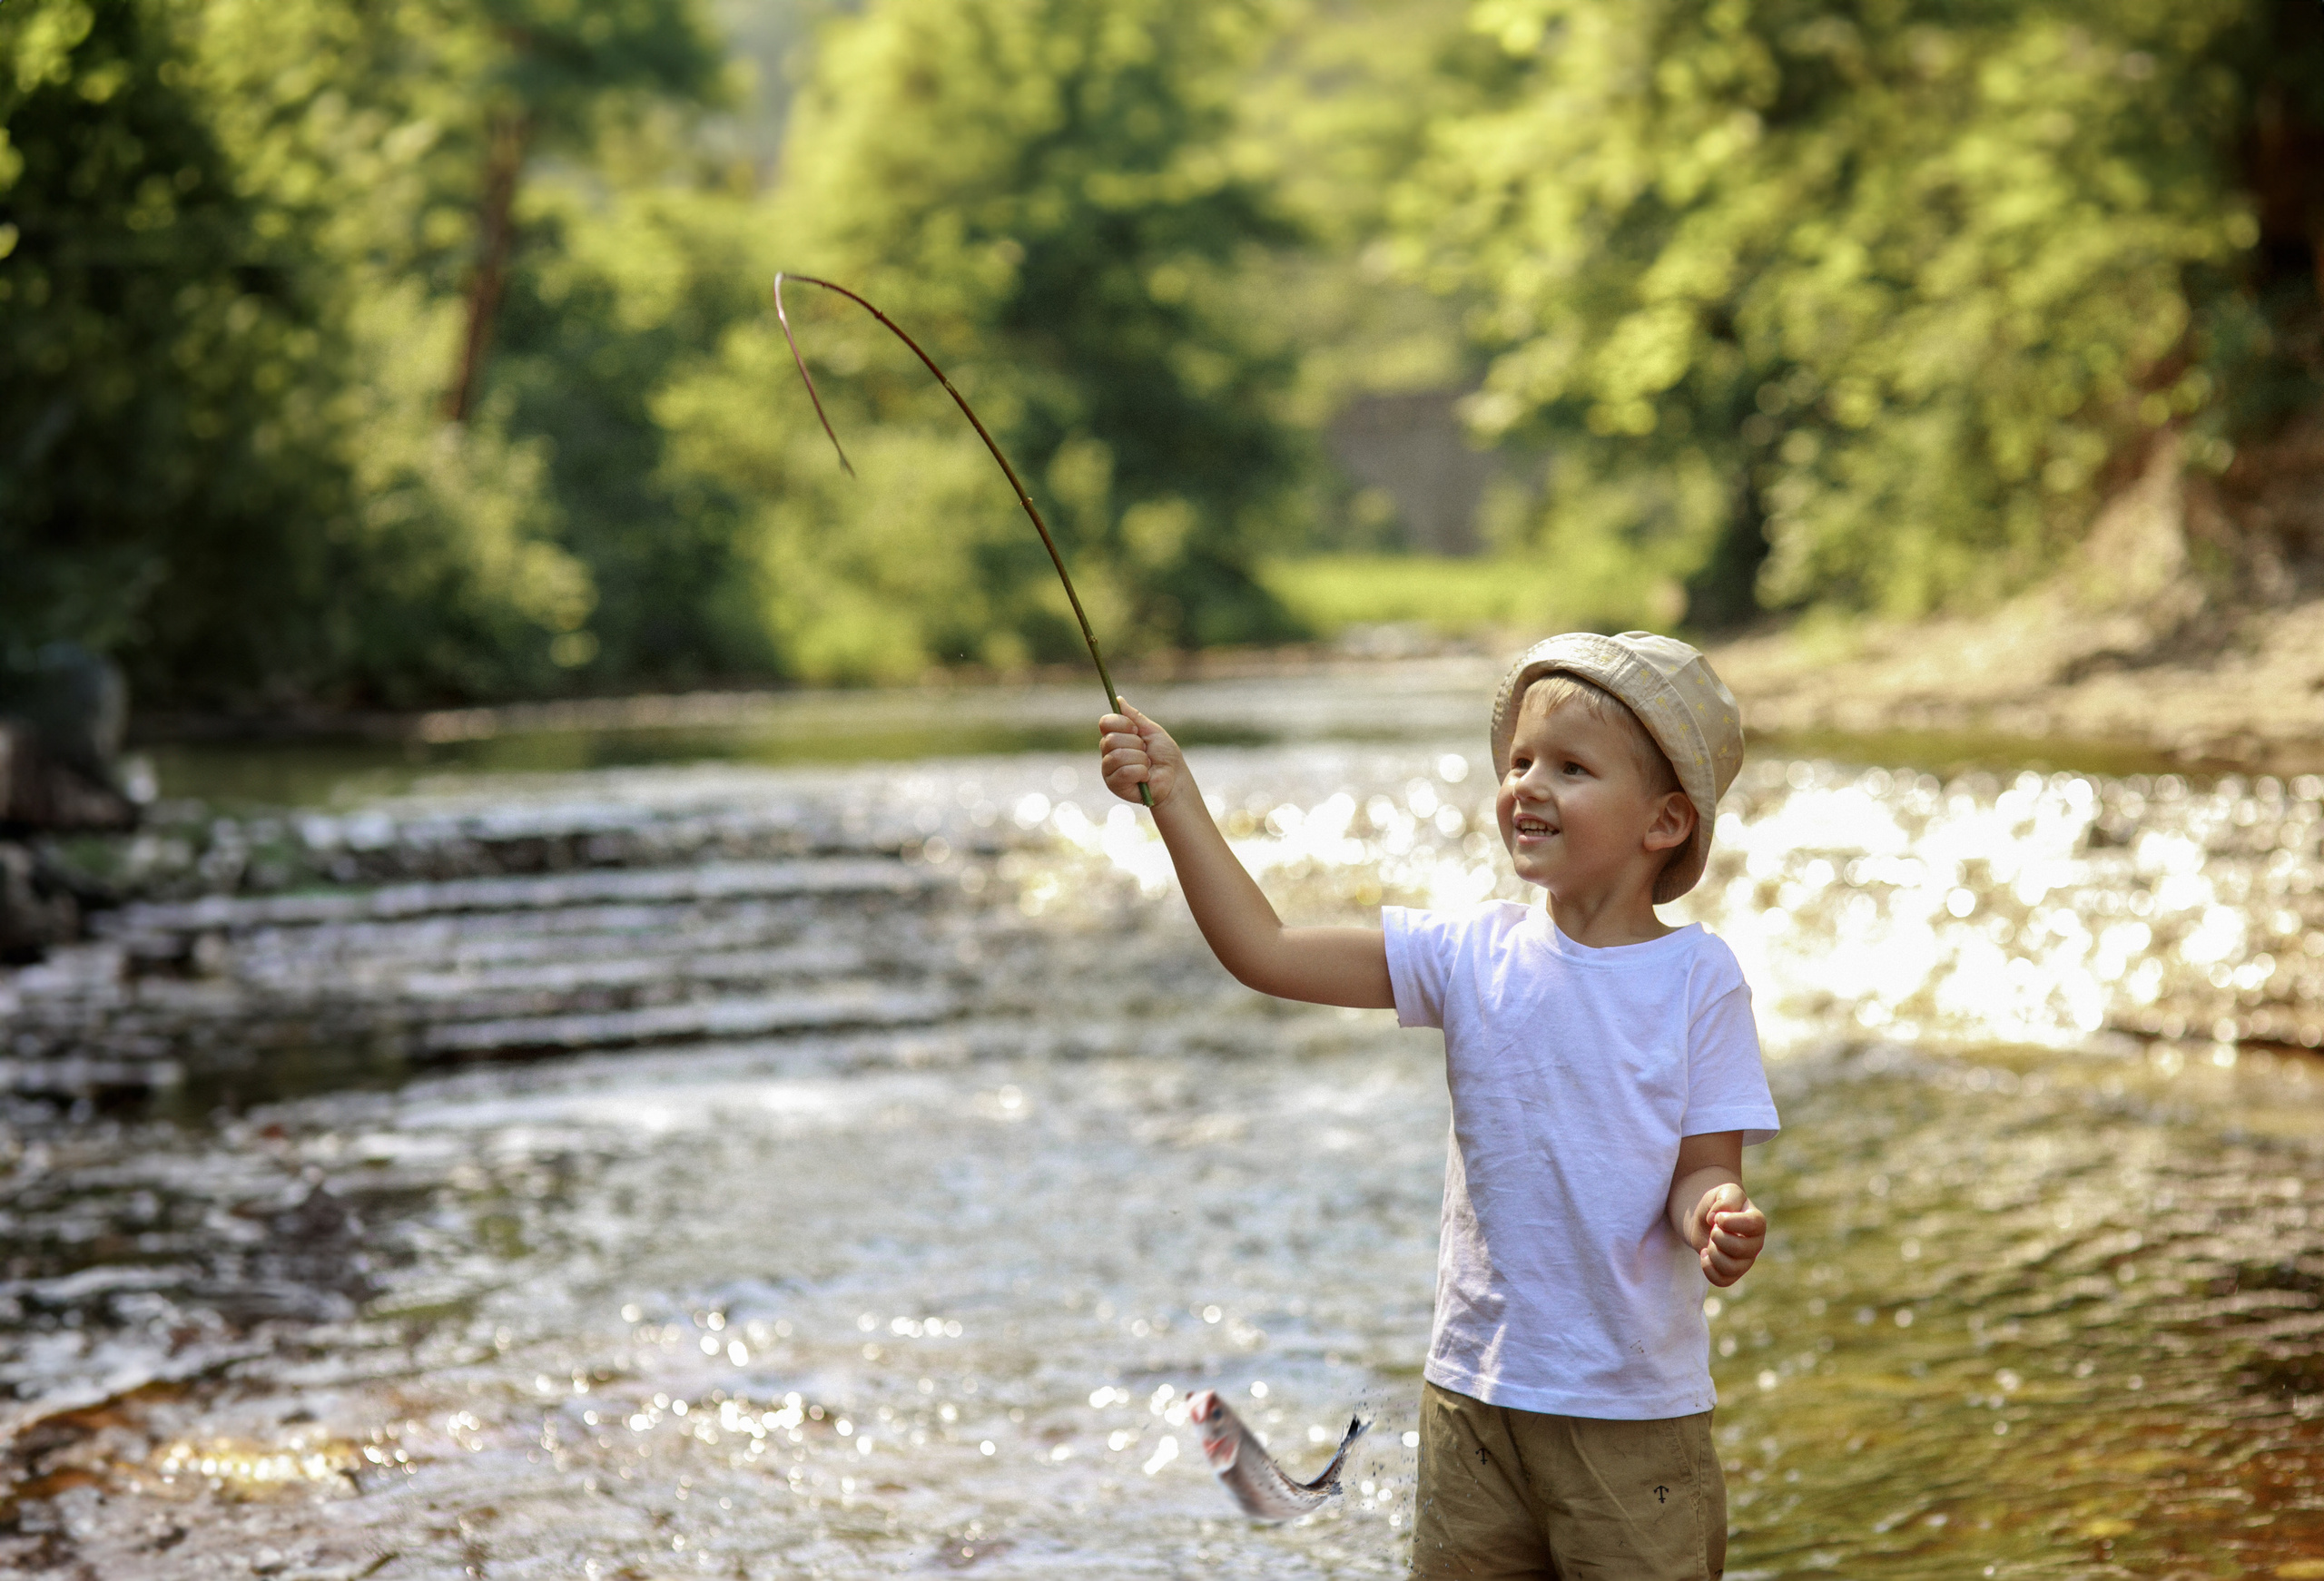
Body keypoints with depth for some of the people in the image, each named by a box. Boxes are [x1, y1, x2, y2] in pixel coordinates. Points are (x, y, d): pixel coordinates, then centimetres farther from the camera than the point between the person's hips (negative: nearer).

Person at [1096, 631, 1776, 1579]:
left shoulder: (1698, 979, -8)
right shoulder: (1473, 955, -1)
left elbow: (1704, 1170, -5)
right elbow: (1266, 953, -4)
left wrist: (1718, 1217, -29)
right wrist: (1176, 798, -9)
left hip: (1635, 1408, -3)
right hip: (1476, 1390, 3)